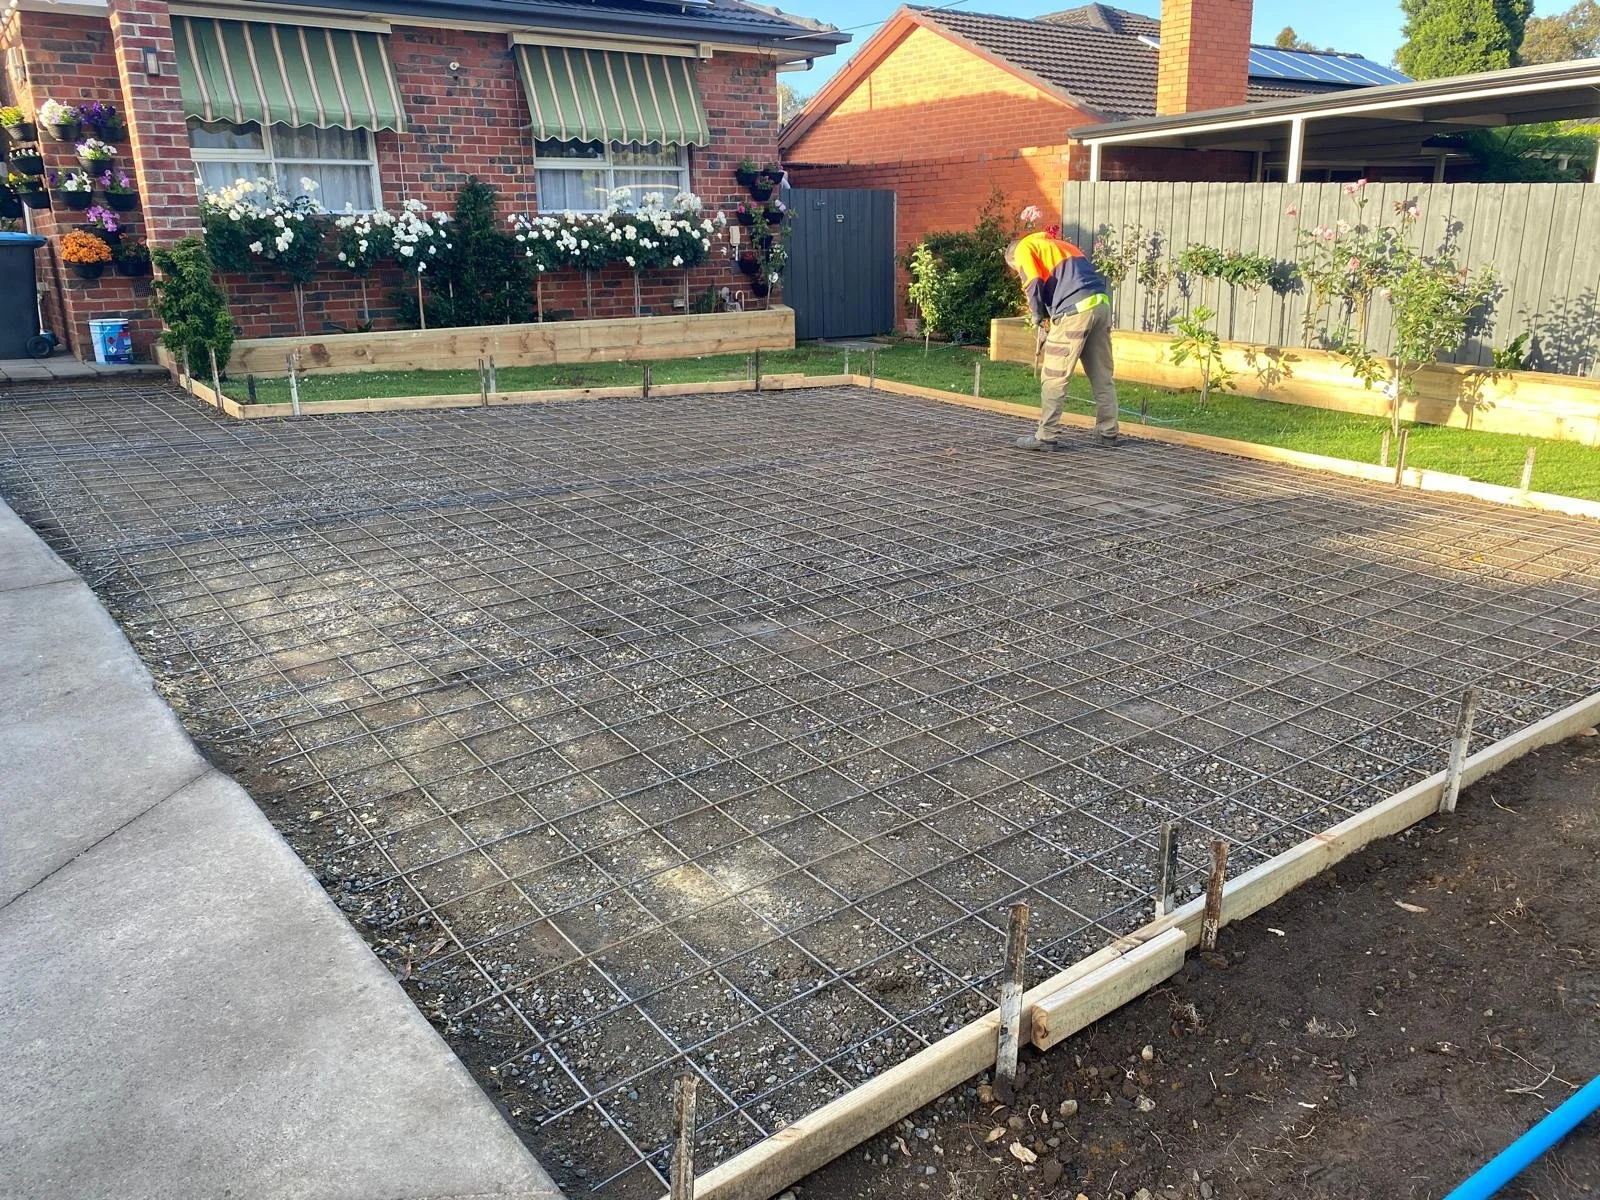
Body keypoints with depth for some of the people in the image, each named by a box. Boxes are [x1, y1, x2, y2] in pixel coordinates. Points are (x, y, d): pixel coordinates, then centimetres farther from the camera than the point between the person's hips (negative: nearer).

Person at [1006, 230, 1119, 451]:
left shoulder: (1024, 249, 11)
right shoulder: (1056, 244, 34)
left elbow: (1034, 285, -5)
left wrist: (1038, 316, 11)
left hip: (1075, 310, -8)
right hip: (1101, 303, 8)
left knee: (1054, 377, -1)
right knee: (1102, 376, 13)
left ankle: (1047, 436, 0)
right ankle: (1108, 433, 19)